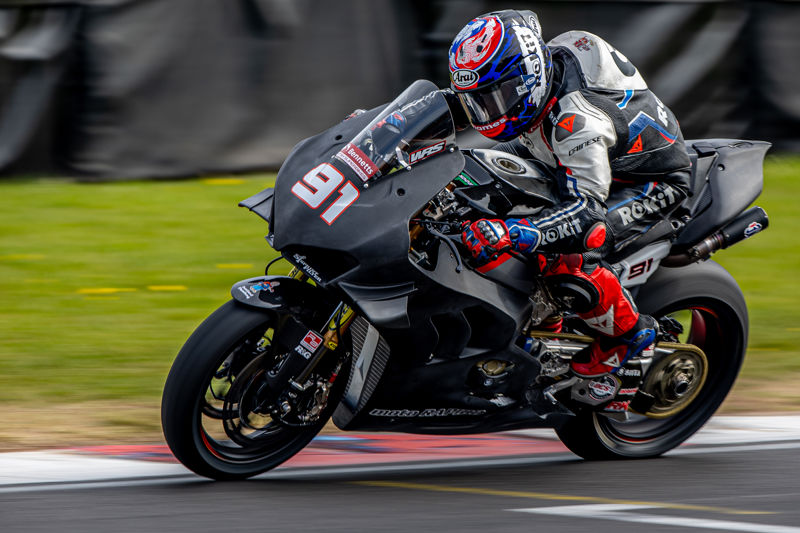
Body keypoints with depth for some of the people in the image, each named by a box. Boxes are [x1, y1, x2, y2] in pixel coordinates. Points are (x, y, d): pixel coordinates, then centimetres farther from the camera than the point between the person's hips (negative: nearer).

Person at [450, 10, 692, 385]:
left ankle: (628, 332, -3)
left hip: (652, 186, -10)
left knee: (569, 260, -32)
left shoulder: (576, 117, -38)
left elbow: (587, 212, -45)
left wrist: (509, 234, -57)